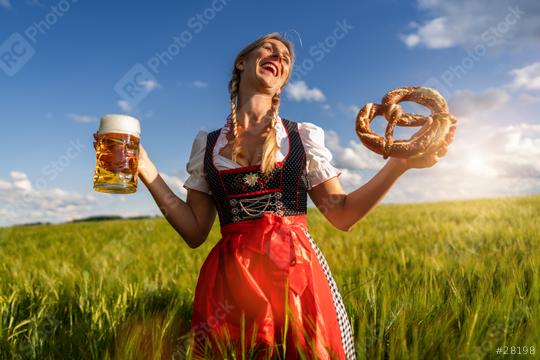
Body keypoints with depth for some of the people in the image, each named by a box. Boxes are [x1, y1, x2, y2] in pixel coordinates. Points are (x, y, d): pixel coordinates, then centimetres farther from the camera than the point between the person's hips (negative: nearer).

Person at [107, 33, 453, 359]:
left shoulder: (305, 135, 7)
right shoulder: (207, 143, 8)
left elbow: (342, 215, 4)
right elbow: (195, 232, 5)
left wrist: (400, 162, -4)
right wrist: (147, 172, -2)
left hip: (299, 273, 0)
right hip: (230, 279, 1)